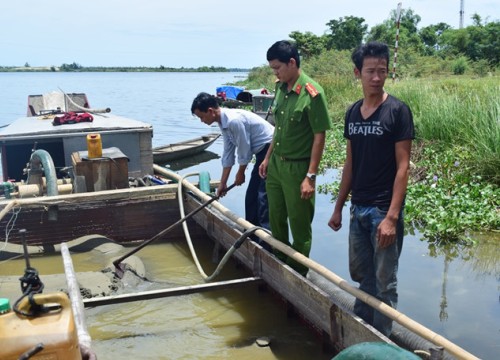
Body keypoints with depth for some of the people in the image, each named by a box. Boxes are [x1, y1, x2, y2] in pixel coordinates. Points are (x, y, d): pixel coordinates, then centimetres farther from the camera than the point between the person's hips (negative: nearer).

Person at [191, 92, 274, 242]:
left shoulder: (234, 120, -25)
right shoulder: (223, 122, 6)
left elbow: (244, 151, -18)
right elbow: (228, 154, 12)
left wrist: (240, 174, 0)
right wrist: (223, 183, 15)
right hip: (262, 152, 10)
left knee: (263, 197, -12)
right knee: (251, 196, 13)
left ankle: (266, 242, -9)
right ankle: (252, 237, 24)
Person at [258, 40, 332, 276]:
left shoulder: (312, 93, -19)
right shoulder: (280, 88, 3)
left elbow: (319, 137, -17)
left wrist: (310, 177, -18)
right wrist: (267, 158, 15)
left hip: (297, 168, -7)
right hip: (276, 164, 7)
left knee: (299, 225, 7)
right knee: (276, 220, 19)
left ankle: (298, 274, 24)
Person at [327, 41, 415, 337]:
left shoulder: (397, 111, -10)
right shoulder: (353, 112, 7)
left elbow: (403, 166, -13)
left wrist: (392, 216, -19)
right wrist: (338, 208, 13)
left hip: (384, 210, -6)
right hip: (358, 208, 6)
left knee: (384, 282, 5)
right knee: (360, 274, 18)